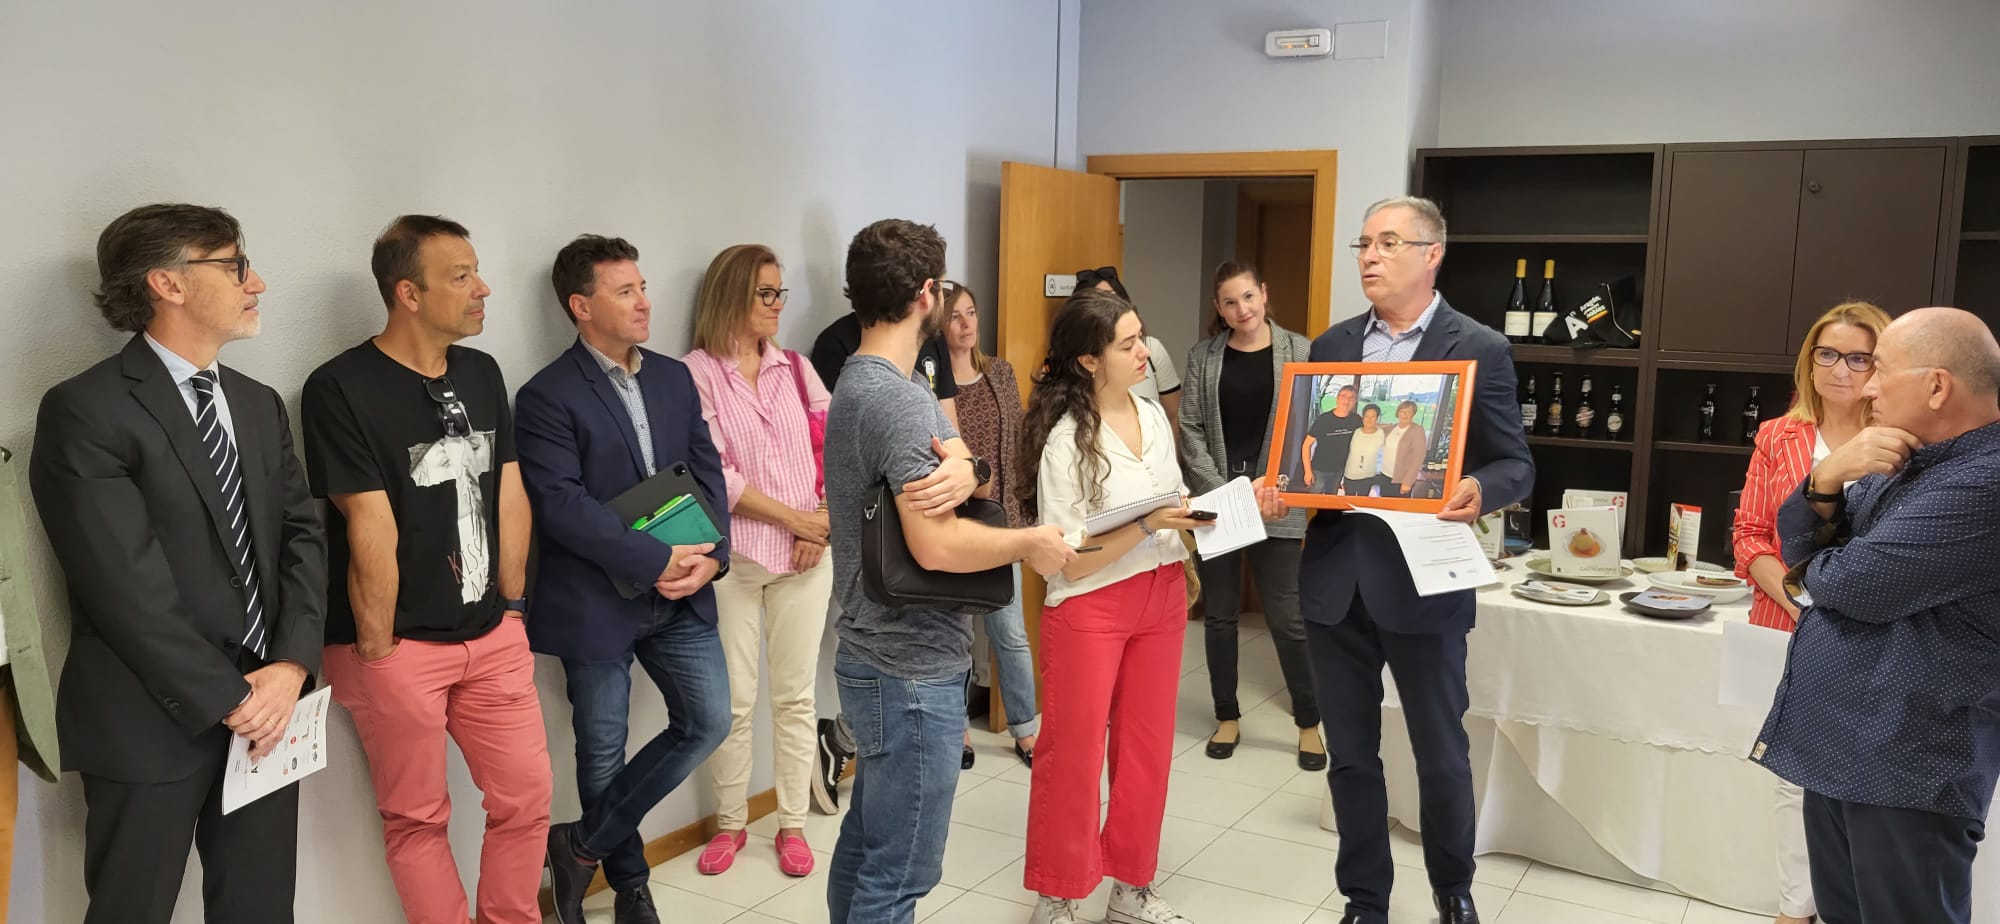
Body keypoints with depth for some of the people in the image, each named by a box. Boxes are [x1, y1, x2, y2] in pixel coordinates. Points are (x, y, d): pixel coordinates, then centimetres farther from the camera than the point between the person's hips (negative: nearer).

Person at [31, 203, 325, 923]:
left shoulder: (261, 405, 12)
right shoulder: (85, 411, -10)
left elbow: (303, 534, 6)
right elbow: (128, 586, -16)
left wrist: (292, 664, -8)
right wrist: (228, 699, -14)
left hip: (269, 706, 6)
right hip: (153, 724, -6)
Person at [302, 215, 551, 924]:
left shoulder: (482, 374, 7)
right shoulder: (342, 388, -13)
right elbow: (372, 531, -14)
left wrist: (513, 608, 8)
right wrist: (378, 651, -13)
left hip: (492, 636, 6)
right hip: (400, 647, -5)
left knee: (527, 795, 10)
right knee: (417, 817, 8)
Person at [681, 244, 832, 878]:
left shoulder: (797, 369, 10)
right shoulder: (697, 371, -4)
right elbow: (711, 471, -11)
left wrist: (824, 523, -8)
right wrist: (794, 516, -11)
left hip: (806, 555, 3)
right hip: (732, 556, -3)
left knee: (795, 695, 8)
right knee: (733, 700, 5)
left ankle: (793, 824, 20)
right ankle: (730, 823, 23)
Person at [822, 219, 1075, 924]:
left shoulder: (857, 385, 10)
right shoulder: (899, 398, -21)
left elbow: (936, 470, 6)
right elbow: (937, 546, -29)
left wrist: (962, 468, -17)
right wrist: (1029, 543, -13)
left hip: (877, 656, 10)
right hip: (914, 669, -10)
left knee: (866, 845, 20)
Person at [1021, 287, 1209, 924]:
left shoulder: (1153, 416, 4)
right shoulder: (1066, 439, -17)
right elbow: (1069, 561, -18)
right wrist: (1147, 524, -25)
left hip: (1161, 597, 6)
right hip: (1090, 607, -6)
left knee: (1148, 749, 14)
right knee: (1074, 754, 5)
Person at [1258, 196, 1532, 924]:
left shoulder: (1479, 350, -4)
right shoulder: (1331, 345, 9)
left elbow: (1516, 464, -4)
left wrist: (1480, 492, -26)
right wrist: (1279, 485, -9)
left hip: (1421, 583, -3)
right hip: (1335, 579, 4)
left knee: (1441, 756, 11)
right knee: (1351, 756, 13)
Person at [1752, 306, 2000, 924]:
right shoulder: (1904, 462, 11)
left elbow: (1856, 584, -25)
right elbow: (1799, 547, 8)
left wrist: (1811, 572, -1)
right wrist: (1827, 477, -12)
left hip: (1903, 770, -9)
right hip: (1835, 748, 9)